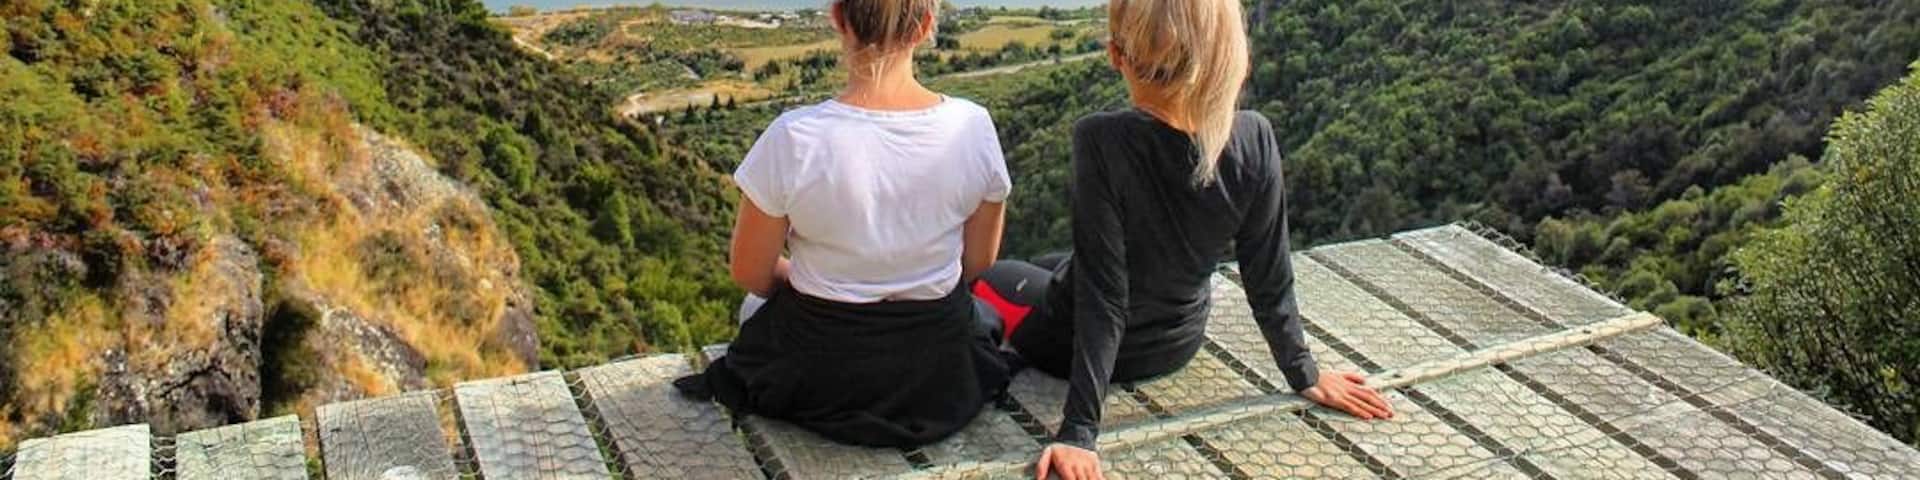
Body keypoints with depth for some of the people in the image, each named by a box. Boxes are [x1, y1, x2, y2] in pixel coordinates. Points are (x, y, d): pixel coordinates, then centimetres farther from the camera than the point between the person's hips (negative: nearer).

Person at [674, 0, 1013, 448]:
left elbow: (749, 274, -9)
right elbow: (978, 262, -1)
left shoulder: (793, 138, -24)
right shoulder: (972, 126, -17)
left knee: (759, 304, 33)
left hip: (822, 380, -2)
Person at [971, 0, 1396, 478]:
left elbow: (1103, 294, -31)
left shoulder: (1103, 140, -35)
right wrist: (1306, 376, 2)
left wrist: (1079, 432, -25)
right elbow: (1270, 280, -13)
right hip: (1179, 345, 4)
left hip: (1083, 343, -4)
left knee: (988, 273, 26)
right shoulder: (1254, 139, -23)